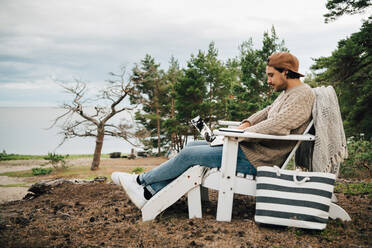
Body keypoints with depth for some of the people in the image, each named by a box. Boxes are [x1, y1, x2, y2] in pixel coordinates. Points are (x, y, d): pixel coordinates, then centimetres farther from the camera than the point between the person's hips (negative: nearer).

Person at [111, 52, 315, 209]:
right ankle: (150, 194, 9)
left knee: (189, 155, -7)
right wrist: (246, 123, 8)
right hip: (249, 147, 11)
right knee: (193, 146, 8)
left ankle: (141, 180, 13)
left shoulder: (303, 95, -15)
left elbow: (276, 126, -29)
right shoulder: (287, 93, 17)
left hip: (254, 158, -11)